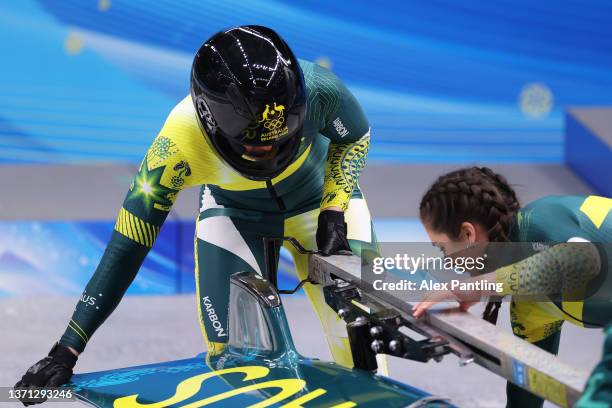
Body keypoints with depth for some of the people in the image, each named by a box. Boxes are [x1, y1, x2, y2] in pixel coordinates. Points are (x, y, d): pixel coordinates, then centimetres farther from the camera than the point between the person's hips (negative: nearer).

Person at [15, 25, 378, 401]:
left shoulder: (317, 88, -35)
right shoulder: (179, 144, -37)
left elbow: (355, 138, -10)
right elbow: (127, 247, -30)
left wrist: (333, 214, -19)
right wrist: (68, 349, -30)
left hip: (323, 192, 1)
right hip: (233, 211, -1)